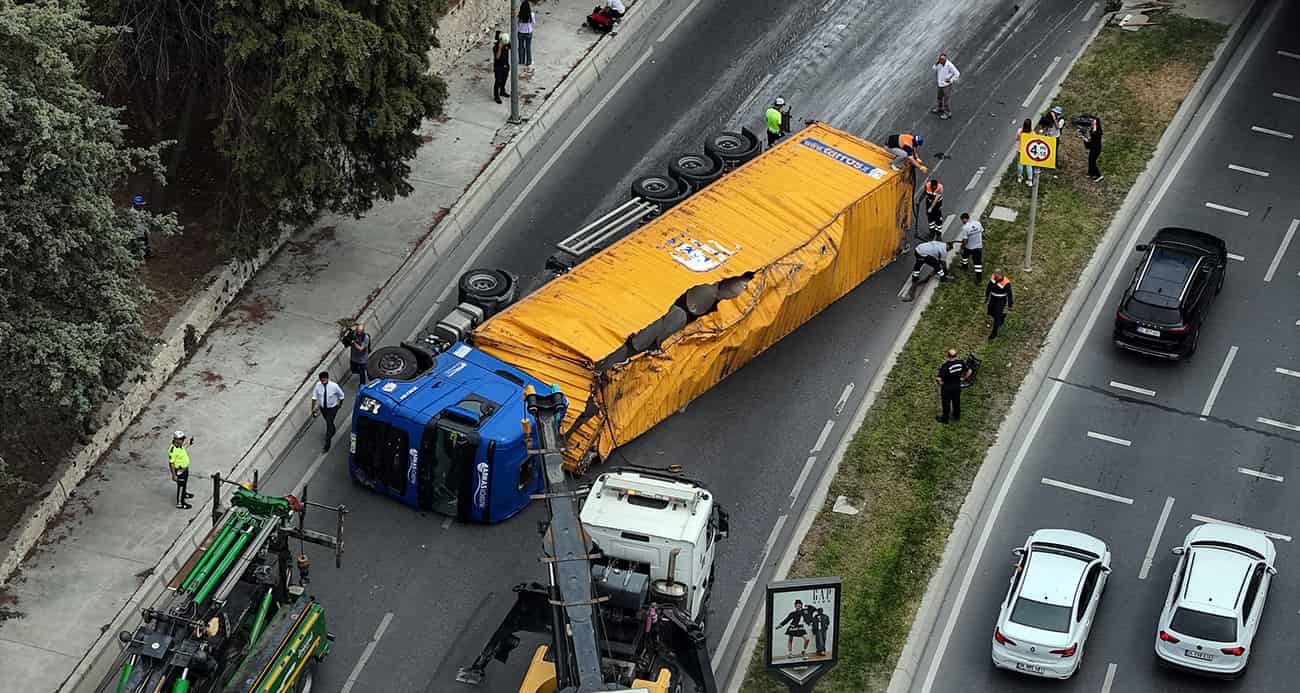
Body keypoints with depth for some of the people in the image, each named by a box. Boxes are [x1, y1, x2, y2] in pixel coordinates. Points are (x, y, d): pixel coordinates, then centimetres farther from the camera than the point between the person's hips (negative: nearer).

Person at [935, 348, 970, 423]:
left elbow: (939, 379, -32)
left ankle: (945, 419, 36)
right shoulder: (960, 362, -17)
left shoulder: (945, 366, -31)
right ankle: (957, 416, 46)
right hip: (957, 386, 4)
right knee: (956, 401, 25)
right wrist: (963, 378, 12)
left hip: (947, 387, -4)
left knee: (946, 403, 17)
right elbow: (968, 372, -5)